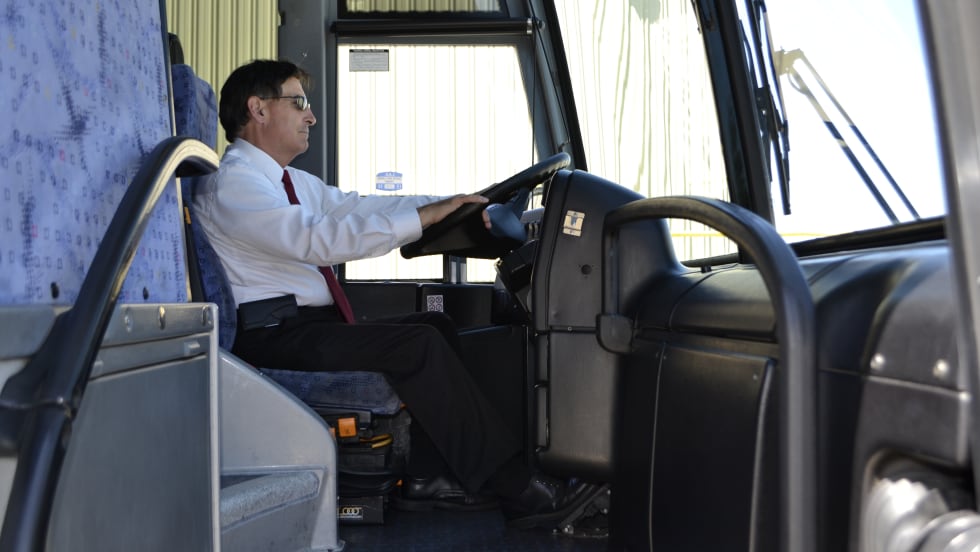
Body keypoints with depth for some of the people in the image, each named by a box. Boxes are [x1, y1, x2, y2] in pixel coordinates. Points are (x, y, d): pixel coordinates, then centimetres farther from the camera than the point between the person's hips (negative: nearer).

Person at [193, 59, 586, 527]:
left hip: (310, 324, 10)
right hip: (271, 336, -10)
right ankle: (514, 486, -15)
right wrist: (424, 215, -26)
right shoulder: (232, 183, -12)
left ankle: (427, 473, -5)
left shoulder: (294, 182, 20)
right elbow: (319, 239, -25)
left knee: (437, 325, 3)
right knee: (419, 343, -21)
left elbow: (358, 206, 13)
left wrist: (450, 205, 0)